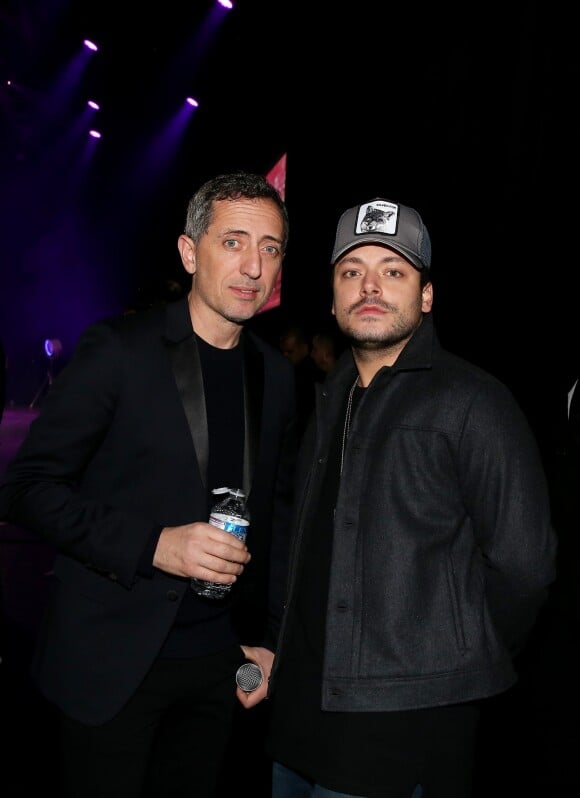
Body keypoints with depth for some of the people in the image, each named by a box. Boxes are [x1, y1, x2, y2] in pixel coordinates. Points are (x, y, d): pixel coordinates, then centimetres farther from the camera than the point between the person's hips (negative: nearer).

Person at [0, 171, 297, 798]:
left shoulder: (275, 375, 5)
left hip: (218, 661, 5)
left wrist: (268, 637, 9)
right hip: (112, 661, -4)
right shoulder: (117, 349, -11)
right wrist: (153, 545, -23)